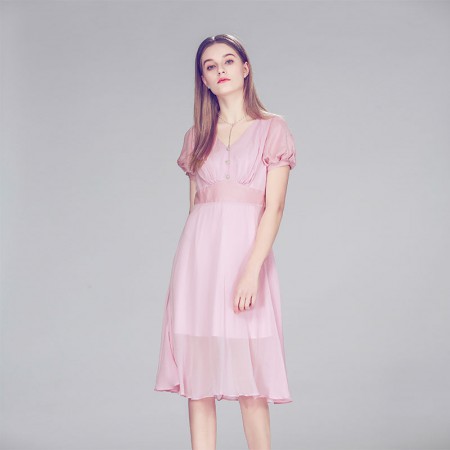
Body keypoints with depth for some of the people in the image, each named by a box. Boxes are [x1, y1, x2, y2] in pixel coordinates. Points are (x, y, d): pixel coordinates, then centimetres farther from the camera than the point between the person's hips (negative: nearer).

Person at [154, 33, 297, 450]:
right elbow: (192, 208, 15)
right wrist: (189, 268, 9)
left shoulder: (273, 130, 4)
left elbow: (274, 208, -5)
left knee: (250, 381, -4)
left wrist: (251, 271, -16)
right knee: (197, 378, 2)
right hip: (198, 256, 4)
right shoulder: (197, 137, 15)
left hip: (246, 254, -3)